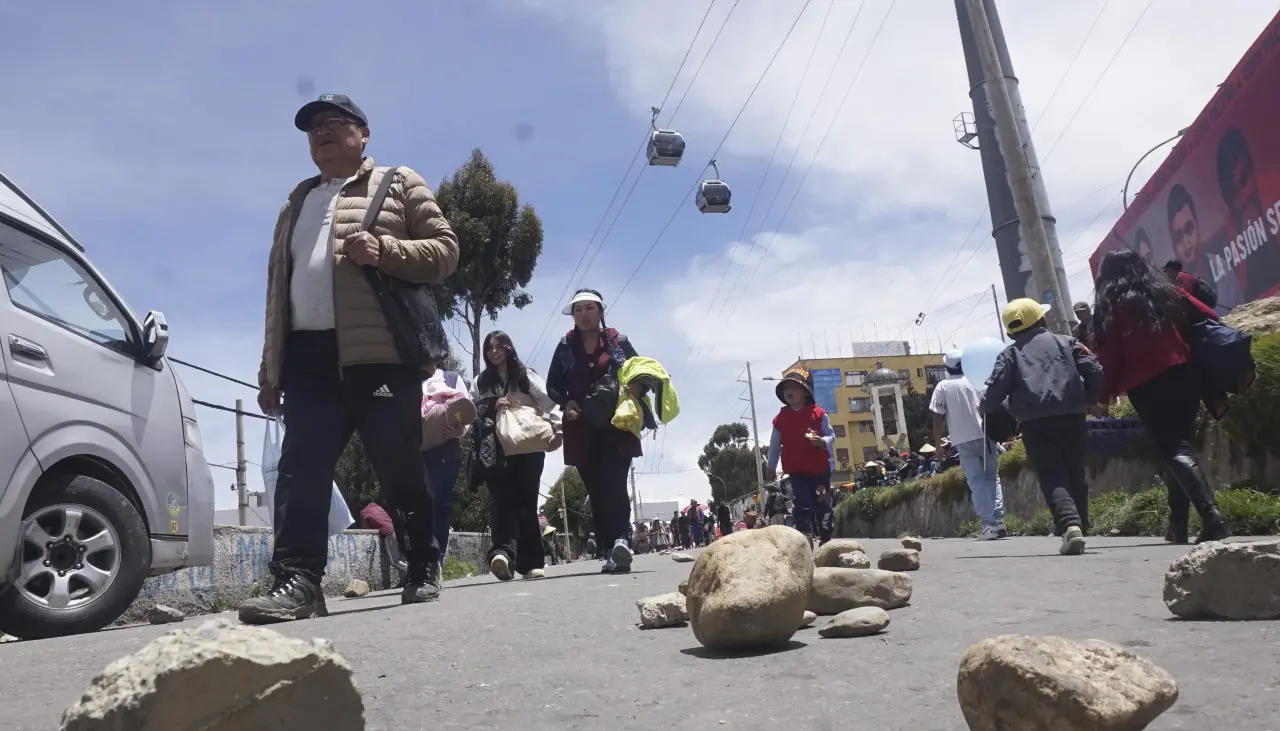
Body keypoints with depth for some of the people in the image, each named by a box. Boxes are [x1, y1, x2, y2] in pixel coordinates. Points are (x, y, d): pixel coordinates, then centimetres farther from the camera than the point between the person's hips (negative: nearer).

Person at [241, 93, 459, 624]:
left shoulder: (398, 184, 12)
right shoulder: (298, 202, 28)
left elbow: (445, 248, 3)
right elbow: (277, 284, 24)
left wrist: (386, 251, -16)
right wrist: (269, 369, 17)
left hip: (380, 352, -5)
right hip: (308, 353, 5)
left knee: (400, 469, -1)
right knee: (302, 469, -7)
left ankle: (424, 570, 12)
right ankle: (297, 580, -9)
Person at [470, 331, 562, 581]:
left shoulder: (525, 376, 10)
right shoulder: (480, 382, 18)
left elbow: (548, 401, -2)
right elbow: (471, 413, 10)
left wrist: (557, 428, -17)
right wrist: (492, 407, -7)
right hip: (496, 451, 1)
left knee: (526, 502, -1)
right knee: (504, 501, -14)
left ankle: (530, 562, 3)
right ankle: (503, 552, -31)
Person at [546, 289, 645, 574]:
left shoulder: (618, 341, 3)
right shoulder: (565, 346, 8)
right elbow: (552, 386, 12)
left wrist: (633, 392, -17)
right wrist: (566, 402, -8)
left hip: (616, 426, -2)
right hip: (582, 429, 3)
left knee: (613, 484, -20)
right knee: (596, 491, 2)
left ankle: (621, 540, -31)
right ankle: (611, 552, 4)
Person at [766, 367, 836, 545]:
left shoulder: (818, 413, 0)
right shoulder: (780, 419, 4)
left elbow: (831, 435, 2)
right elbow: (774, 446, 10)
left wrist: (822, 441, -21)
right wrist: (770, 469, 13)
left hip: (820, 469, 0)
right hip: (797, 472, 0)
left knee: (823, 506, 9)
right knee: (803, 508, -8)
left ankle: (826, 541, 24)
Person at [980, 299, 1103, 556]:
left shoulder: (1009, 354, 8)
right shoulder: (1066, 342, 14)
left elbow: (995, 390, -1)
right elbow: (1094, 371, 6)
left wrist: (984, 407, 18)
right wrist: (1089, 400, 21)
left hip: (1035, 423, -2)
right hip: (1071, 417, 2)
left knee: (1053, 479, -6)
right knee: (1076, 477, 15)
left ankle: (1070, 526, -27)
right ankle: (1079, 527, 19)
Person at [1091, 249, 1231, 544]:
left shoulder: (1109, 306, 3)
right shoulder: (1166, 292, 14)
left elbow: (1109, 354, -3)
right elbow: (1210, 318, 9)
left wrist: (1106, 394, 3)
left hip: (1146, 385, -5)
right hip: (1183, 375, 5)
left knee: (1174, 451, -9)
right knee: (1181, 445, 12)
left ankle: (1211, 516, -26)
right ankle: (1178, 525, 14)